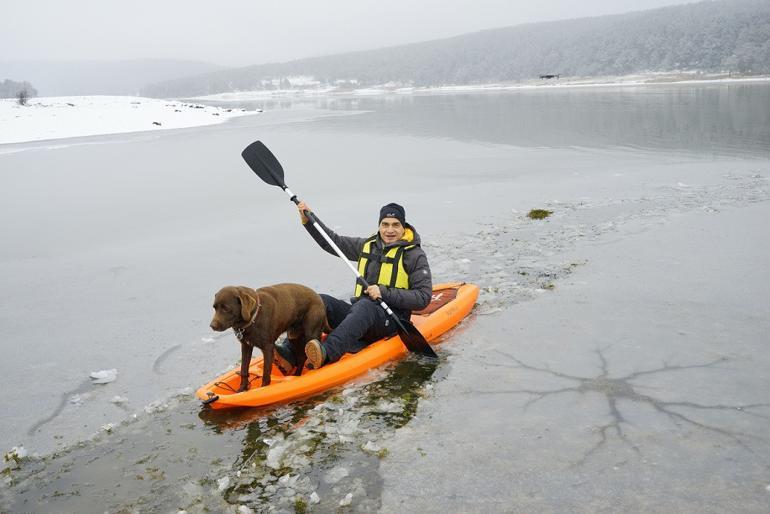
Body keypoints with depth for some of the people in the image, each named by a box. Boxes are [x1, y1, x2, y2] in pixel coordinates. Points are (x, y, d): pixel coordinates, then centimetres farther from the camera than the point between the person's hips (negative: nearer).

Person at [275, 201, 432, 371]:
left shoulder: (415, 255, -1)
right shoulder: (367, 245, 15)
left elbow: (423, 298, -9)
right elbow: (333, 241, 23)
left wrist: (385, 293, -17)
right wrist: (308, 221, 12)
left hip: (391, 319, -5)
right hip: (359, 313, 5)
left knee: (364, 306, -38)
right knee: (321, 301, -19)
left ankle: (325, 354, -60)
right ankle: (290, 354, -38)